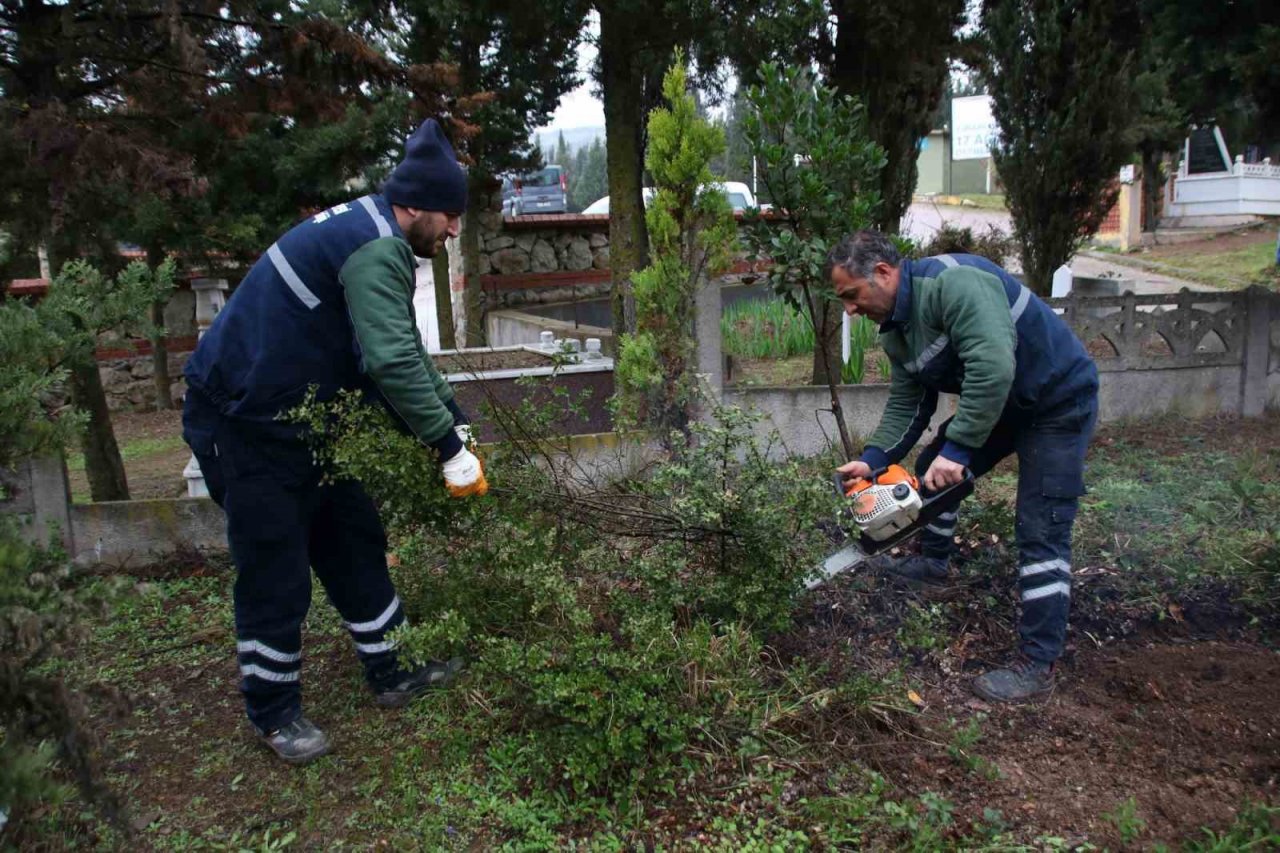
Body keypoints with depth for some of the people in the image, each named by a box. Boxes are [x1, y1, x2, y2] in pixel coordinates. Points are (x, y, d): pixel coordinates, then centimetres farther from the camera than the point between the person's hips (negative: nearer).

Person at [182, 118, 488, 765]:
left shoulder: (375, 240, 10)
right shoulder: (375, 249, -24)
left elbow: (403, 349, 15)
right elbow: (393, 363, -33)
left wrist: (456, 418, 8)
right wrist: (450, 448, -25)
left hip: (301, 420, 10)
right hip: (246, 426, -10)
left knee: (354, 543, 15)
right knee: (276, 574, 1)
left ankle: (389, 674, 28)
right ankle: (273, 714, 20)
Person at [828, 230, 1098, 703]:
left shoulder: (952, 282, -31)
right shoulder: (895, 331, 0)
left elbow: (993, 366, -40)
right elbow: (907, 403, 4)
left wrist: (957, 448, -36)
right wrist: (872, 459, -9)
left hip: (1059, 404, -9)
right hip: (999, 402, 9)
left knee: (1041, 531, -10)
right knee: (931, 470, 15)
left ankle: (1037, 663, -3)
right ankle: (933, 561, 40)